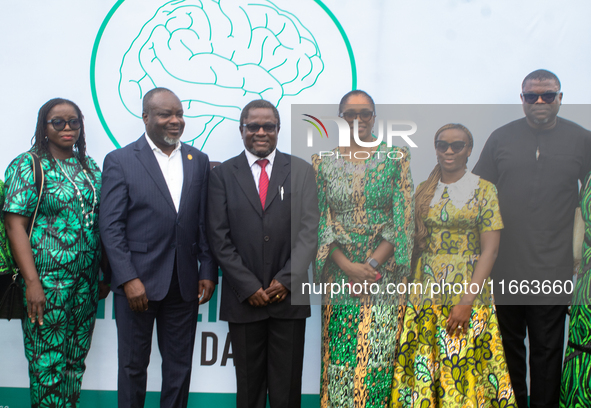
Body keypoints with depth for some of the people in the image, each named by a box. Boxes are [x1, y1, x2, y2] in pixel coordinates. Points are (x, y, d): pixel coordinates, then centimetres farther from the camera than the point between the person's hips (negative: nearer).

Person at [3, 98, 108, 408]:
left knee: (75, 359, 12)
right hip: (47, 279, -5)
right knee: (48, 362, 1)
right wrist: (32, 282, -18)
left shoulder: (90, 167, 11)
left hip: (87, 280, 5)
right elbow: (15, 224, -11)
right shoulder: (28, 165, -5)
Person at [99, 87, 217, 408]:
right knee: (133, 366, 11)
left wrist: (208, 272, 2)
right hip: (137, 282, -3)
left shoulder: (198, 161, 8)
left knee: (179, 366, 12)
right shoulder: (120, 161, -3)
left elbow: (205, 222, 8)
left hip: (184, 284, 3)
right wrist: (129, 279, -14)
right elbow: (111, 226, -8)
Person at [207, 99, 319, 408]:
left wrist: (286, 280, -10)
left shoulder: (301, 171, 6)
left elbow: (309, 231, 0)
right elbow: (219, 238, 0)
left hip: (289, 296, 0)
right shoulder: (222, 174, 5)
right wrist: (248, 287, -8)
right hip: (244, 299, 0)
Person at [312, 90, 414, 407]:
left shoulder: (396, 158, 4)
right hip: (339, 272, 1)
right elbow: (319, 221, 2)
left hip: (384, 271, -1)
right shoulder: (323, 162, 7)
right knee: (337, 358, 2)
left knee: (378, 355, -2)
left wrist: (372, 265, -11)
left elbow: (403, 219, -2)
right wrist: (349, 267, -10)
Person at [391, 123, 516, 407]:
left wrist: (467, 301, -14)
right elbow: (415, 244, 12)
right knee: (422, 373, 5)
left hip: (468, 294, -3)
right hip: (425, 295, 3)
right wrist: (408, 288, 2)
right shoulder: (422, 191, 9)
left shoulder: (484, 190, -1)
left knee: (464, 371, -1)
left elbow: (489, 250, -7)